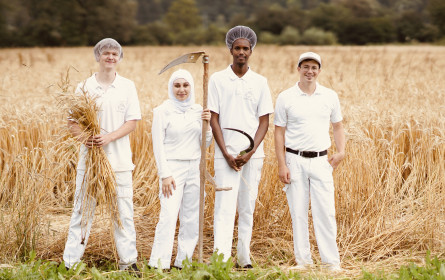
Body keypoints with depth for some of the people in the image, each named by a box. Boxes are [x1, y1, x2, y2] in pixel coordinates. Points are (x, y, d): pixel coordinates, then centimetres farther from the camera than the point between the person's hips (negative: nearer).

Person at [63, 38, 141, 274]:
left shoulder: (127, 86, 5)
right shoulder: (84, 86, 4)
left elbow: (132, 122, 0)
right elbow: (72, 121, 3)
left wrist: (109, 137, -15)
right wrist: (83, 137, -18)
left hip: (119, 159, 1)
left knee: (123, 211, 5)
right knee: (82, 209, 2)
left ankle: (128, 261, 15)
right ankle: (71, 262, 9)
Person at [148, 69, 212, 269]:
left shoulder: (198, 110, 10)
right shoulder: (163, 111, -3)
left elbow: (206, 143, 13)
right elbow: (158, 145, -6)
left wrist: (207, 124, -6)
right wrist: (165, 175, -12)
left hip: (195, 169, 5)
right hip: (172, 168, -5)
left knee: (192, 219, 6)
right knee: (168, 216, -14)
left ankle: (183, 262, 16)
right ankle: (158, 265, -11)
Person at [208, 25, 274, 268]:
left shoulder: (260, 82, 7)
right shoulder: (218, 80, 3)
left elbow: (264, 121, 4)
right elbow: (214, 119, 0)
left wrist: (250, 152, -8)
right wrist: (226, 154, -8)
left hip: (253, 152, 2)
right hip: (226, 151, -2)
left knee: (248, 207, 6)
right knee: (225, 206, -10)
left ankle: (244, 257, 14)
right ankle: (221, 258, -14)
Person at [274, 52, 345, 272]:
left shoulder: (330, 96, 7)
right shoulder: (285, 98, 1)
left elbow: (338, 126, 16)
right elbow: (279, 132, 1)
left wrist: (341, 151, -1)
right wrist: (281, 165, -5)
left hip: (321, 161, 1)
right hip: (295, 161, -1)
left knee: (325, 211, -2)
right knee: (298, 212, 4)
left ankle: (332, 261, 6)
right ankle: (303, 259, 14)